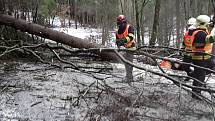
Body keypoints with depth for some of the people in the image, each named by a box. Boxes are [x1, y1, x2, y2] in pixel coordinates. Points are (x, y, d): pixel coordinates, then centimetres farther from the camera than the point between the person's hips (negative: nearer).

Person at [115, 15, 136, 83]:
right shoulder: (117, 31, 9)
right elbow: (117, 40, 14)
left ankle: (129, 78, -9)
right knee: (126, 64, 12)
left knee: (129, 64, -11)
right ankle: (130, 77, 24)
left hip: (130, 48, -6)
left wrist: (124, 40, -36)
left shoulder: (129, 28, -8)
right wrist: (119, 45, -5)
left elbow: (131, 37, -22)